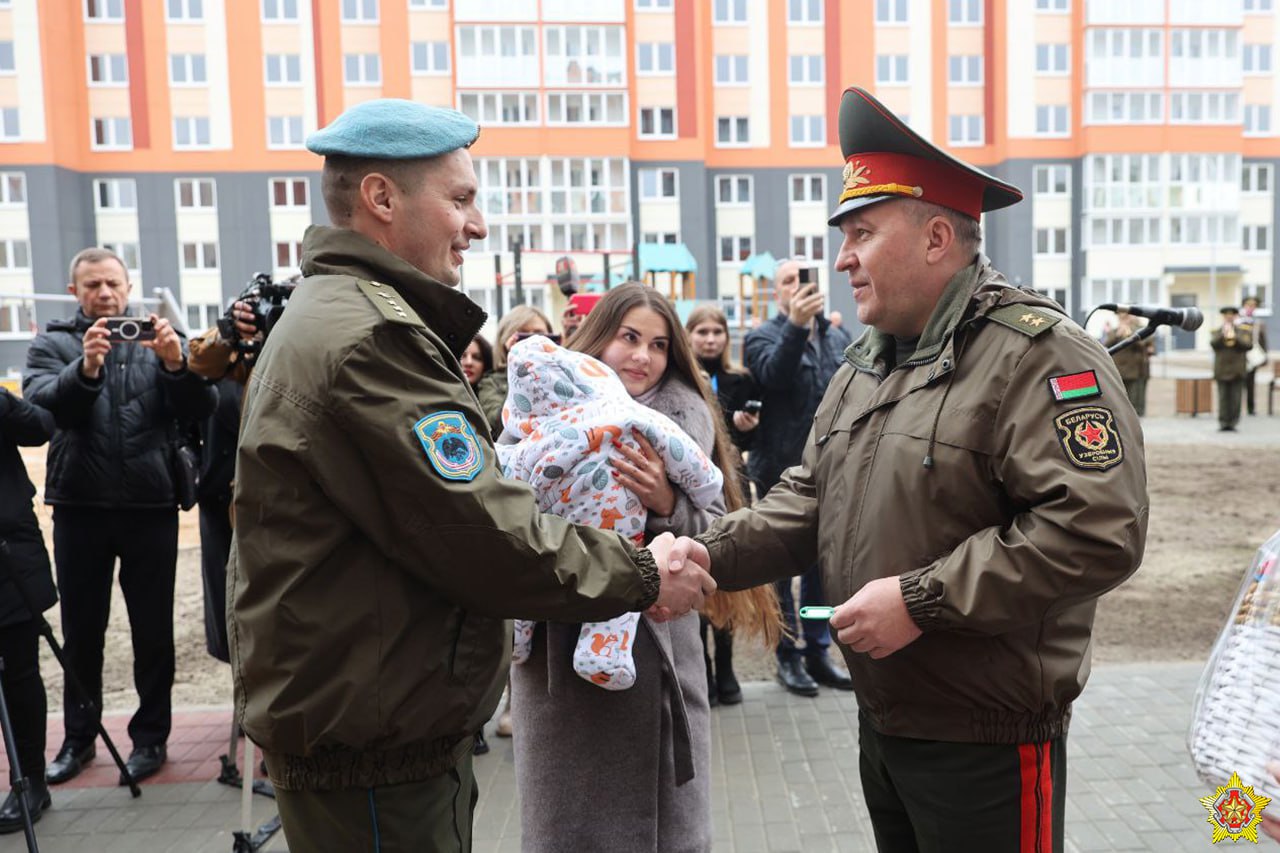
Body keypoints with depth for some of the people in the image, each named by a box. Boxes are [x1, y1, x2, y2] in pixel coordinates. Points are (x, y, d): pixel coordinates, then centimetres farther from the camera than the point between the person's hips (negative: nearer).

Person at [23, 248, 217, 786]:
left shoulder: (160, 339, 7)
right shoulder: (53, 344, 8)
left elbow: (201, 409, -5)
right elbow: (37, 407, -10)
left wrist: (177, 364, -24)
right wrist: (85, 368, -28)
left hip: (151, 505, -1)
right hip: (81, 507, 1)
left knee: (153, 630, 6)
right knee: (81, 631, 11)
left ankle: (150, 736, 19)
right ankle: (78, 737, 26)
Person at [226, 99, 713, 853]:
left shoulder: (336, 317, 12)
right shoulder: (370, 338, -23)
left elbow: (449, 506, 11)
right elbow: (491, 539, -24)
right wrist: (643, 578, -10)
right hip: (374, 757, -10)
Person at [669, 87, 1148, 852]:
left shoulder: (1040, 356, -17)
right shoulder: (869, 364, 10)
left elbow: (1097, 530, -25)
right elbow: (808, 500, 11)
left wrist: (921, 599, -24)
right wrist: (715, 556, -5)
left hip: (987, 742, -7)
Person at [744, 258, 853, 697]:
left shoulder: (838, 337, 12)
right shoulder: (763, 336, -3)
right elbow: (772, 374, -25)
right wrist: (796, 324, -37)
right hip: (781, 470, -5)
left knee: (821, 564, 13)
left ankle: (818, 652, 25)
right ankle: (788, 656, 16)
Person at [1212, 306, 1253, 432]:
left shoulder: (1244, 331, 10)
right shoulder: (1216, 331, 10)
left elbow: (1249, 345, -5)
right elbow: (1213, 344, -7)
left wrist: (1235, 337, -16)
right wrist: (1223, 334, -20)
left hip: (1237, 371, 0)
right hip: (1222, 370, 0)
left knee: (1236, 399, -1)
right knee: (1223, 398, -2)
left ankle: (1233, 423, 4)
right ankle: (1223, 423, 0)